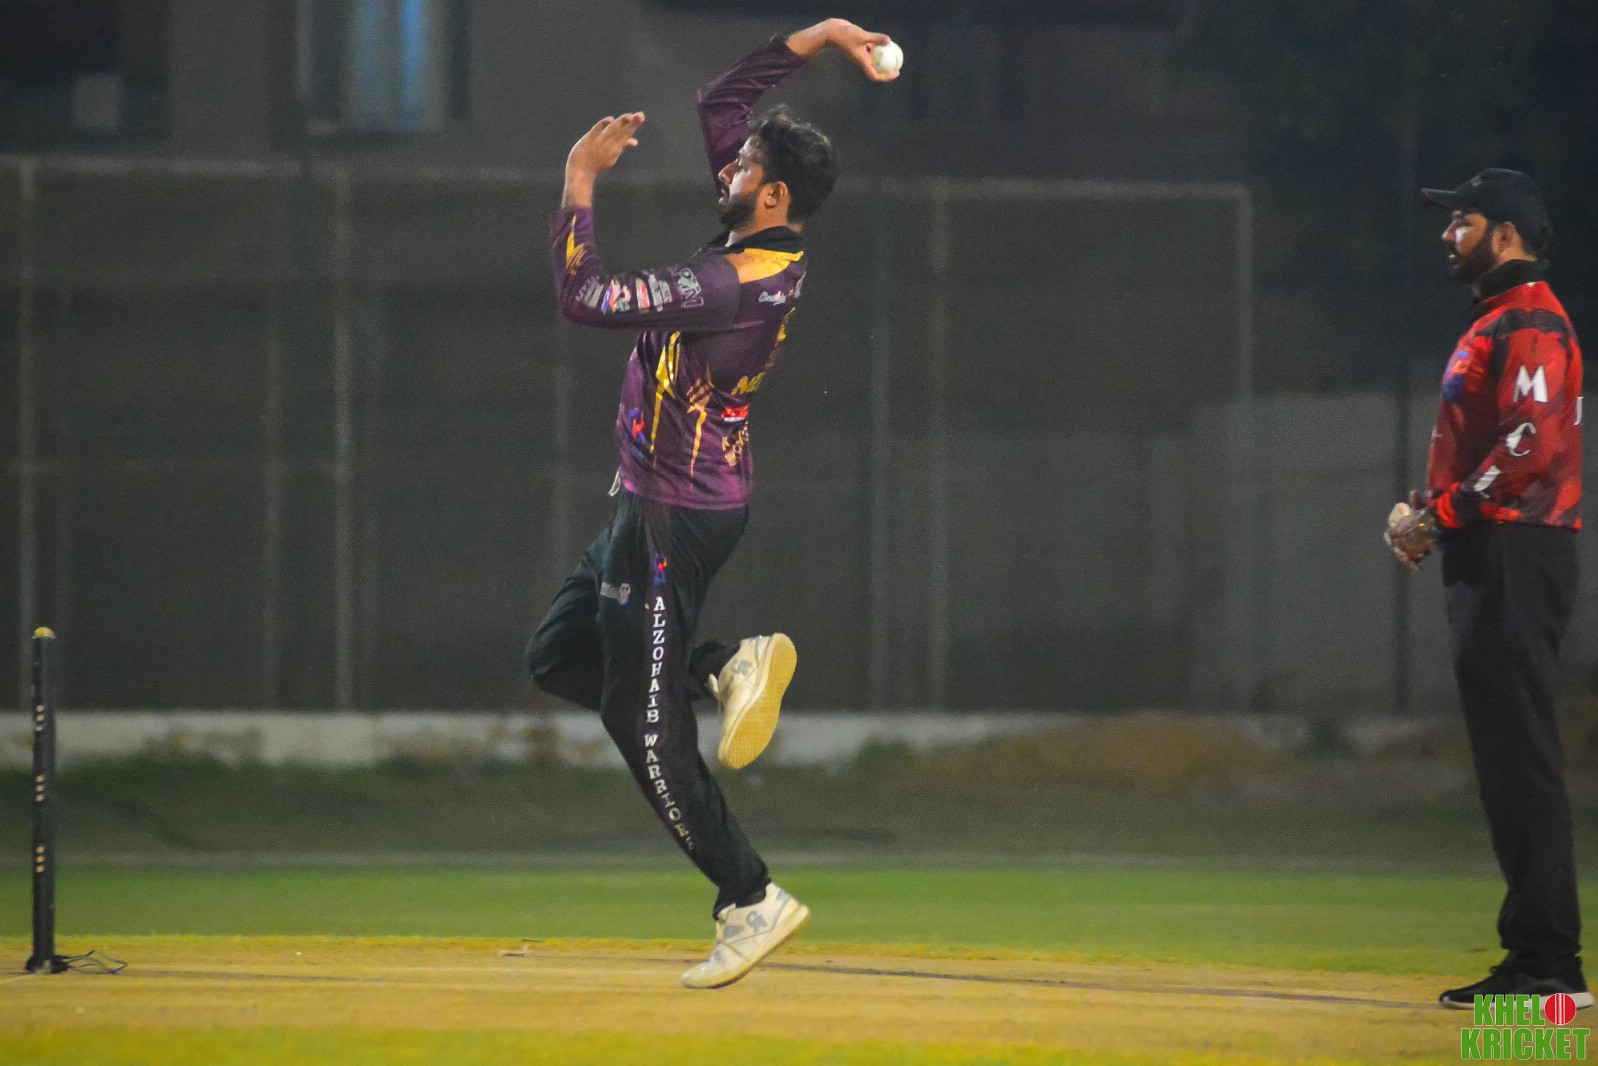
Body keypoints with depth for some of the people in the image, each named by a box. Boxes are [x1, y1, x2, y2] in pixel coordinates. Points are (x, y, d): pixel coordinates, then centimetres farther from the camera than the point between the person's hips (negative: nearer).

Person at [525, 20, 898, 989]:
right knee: (558, 660, 17)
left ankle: (752, 899, 1)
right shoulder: (769, 247, 3)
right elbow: (719, 105, 15)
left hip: (678, 518, -10)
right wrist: (814, 39, 8)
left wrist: (582, 182, -22)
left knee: (647, 726, -5)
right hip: (654, 507, 10)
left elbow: (588, 299, -30)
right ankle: (728, 667, 9)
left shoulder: (740, 281, -26)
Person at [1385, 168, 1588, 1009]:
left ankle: (1549, 961, -14)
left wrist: (1444, 513, -19)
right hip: (1486, 561, 11)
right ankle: (1534, 957, 13)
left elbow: (1531, 443, -22)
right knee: (1505, 759, 11)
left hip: (1516, 555, -11)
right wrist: (1431, 511, 13)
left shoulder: (1530, 324, -11)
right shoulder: (1495, 324, 22)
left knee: (1521, 758, -12)